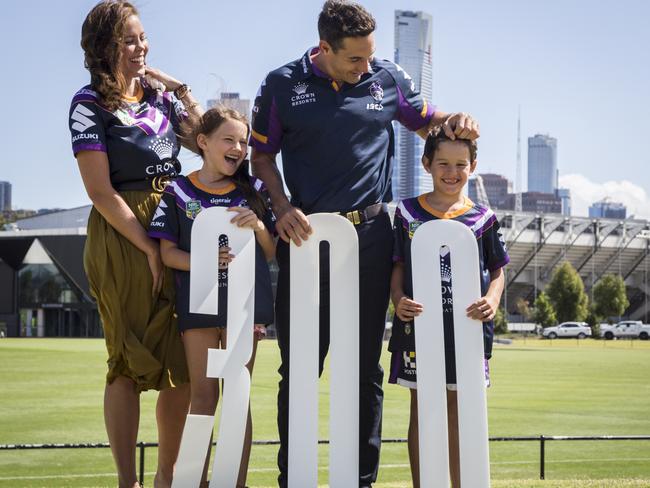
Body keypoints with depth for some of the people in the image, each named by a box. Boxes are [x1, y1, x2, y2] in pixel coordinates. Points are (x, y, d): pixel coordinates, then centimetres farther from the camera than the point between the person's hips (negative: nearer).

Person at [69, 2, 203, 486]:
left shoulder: (159, 95, 13)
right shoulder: (90, 104, -4)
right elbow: (101, 192, -10)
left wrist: (182, 90, 7)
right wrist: (151, 249, -15)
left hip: (176, 228, 5)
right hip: (122, 235, -5)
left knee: (184, 363, 4)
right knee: (130, 361, -1)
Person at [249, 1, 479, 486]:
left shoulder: (389, 79, 4)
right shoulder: (282, 85, 0)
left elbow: (425, 121, 20)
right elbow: (263, 156, 7)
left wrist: (455, 121, -2)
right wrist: (283, 209, -8)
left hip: (369, 237, 1)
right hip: (305, 234, -1)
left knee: (365, 365, 6)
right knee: (298, 366, 3)